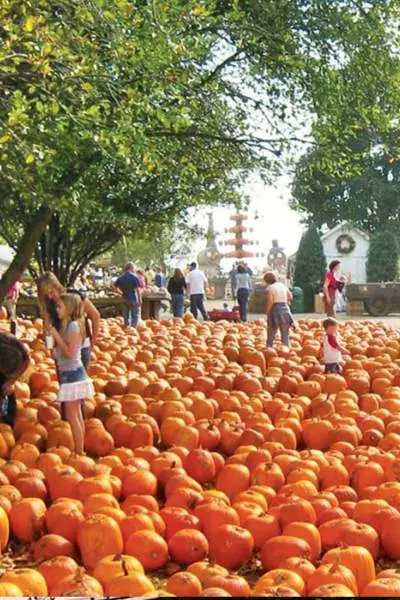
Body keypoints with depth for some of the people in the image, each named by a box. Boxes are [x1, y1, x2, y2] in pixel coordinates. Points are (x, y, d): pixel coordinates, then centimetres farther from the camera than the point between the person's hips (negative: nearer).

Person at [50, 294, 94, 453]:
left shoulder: (73, 325, -15)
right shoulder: (67, 325, 12)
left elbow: (70, 352, -20)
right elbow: (62, 352, 11)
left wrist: (57, 336, -17)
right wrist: (53, 339, 5)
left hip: (72, 373, -10)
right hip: (70, 373, 10)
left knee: (72, 415, -5)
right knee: (76, 414, 14)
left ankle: (79, 452, -1)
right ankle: (80, 450, 21)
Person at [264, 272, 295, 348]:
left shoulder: (270, 288, -8)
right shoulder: (282, 285, 10)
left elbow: (270, 302, -15)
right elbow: (290, 296, 13)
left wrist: (267, 312, -4)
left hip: (275, 310, -5)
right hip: (285, 309, 5)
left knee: (271, 335, 4)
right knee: (285, 335, 9)